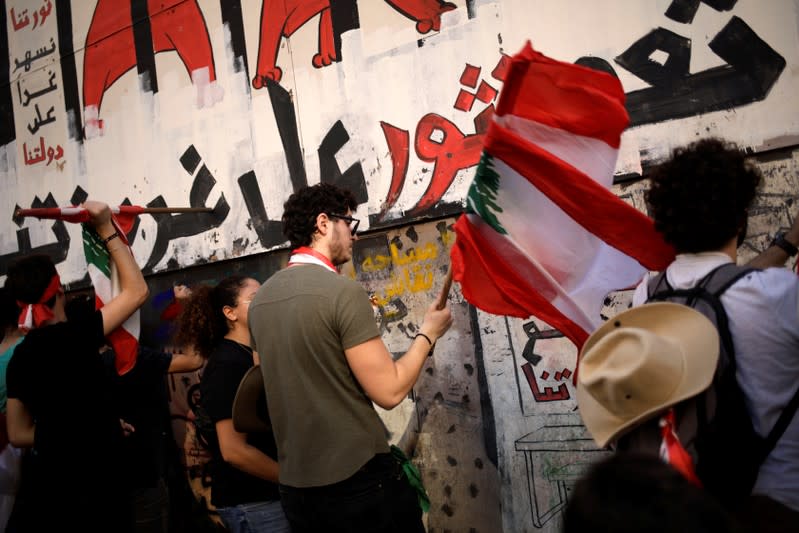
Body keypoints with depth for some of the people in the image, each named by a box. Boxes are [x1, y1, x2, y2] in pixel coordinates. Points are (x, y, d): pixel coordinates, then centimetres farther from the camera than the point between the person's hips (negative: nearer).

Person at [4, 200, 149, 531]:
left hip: (48, 481, 6)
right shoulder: (70, 338, -15)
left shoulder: (19, 358, 6)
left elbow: (18, 435, 11)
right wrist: (107, 230, -5)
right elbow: (136, 292, -10)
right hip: (91, 485, -6)